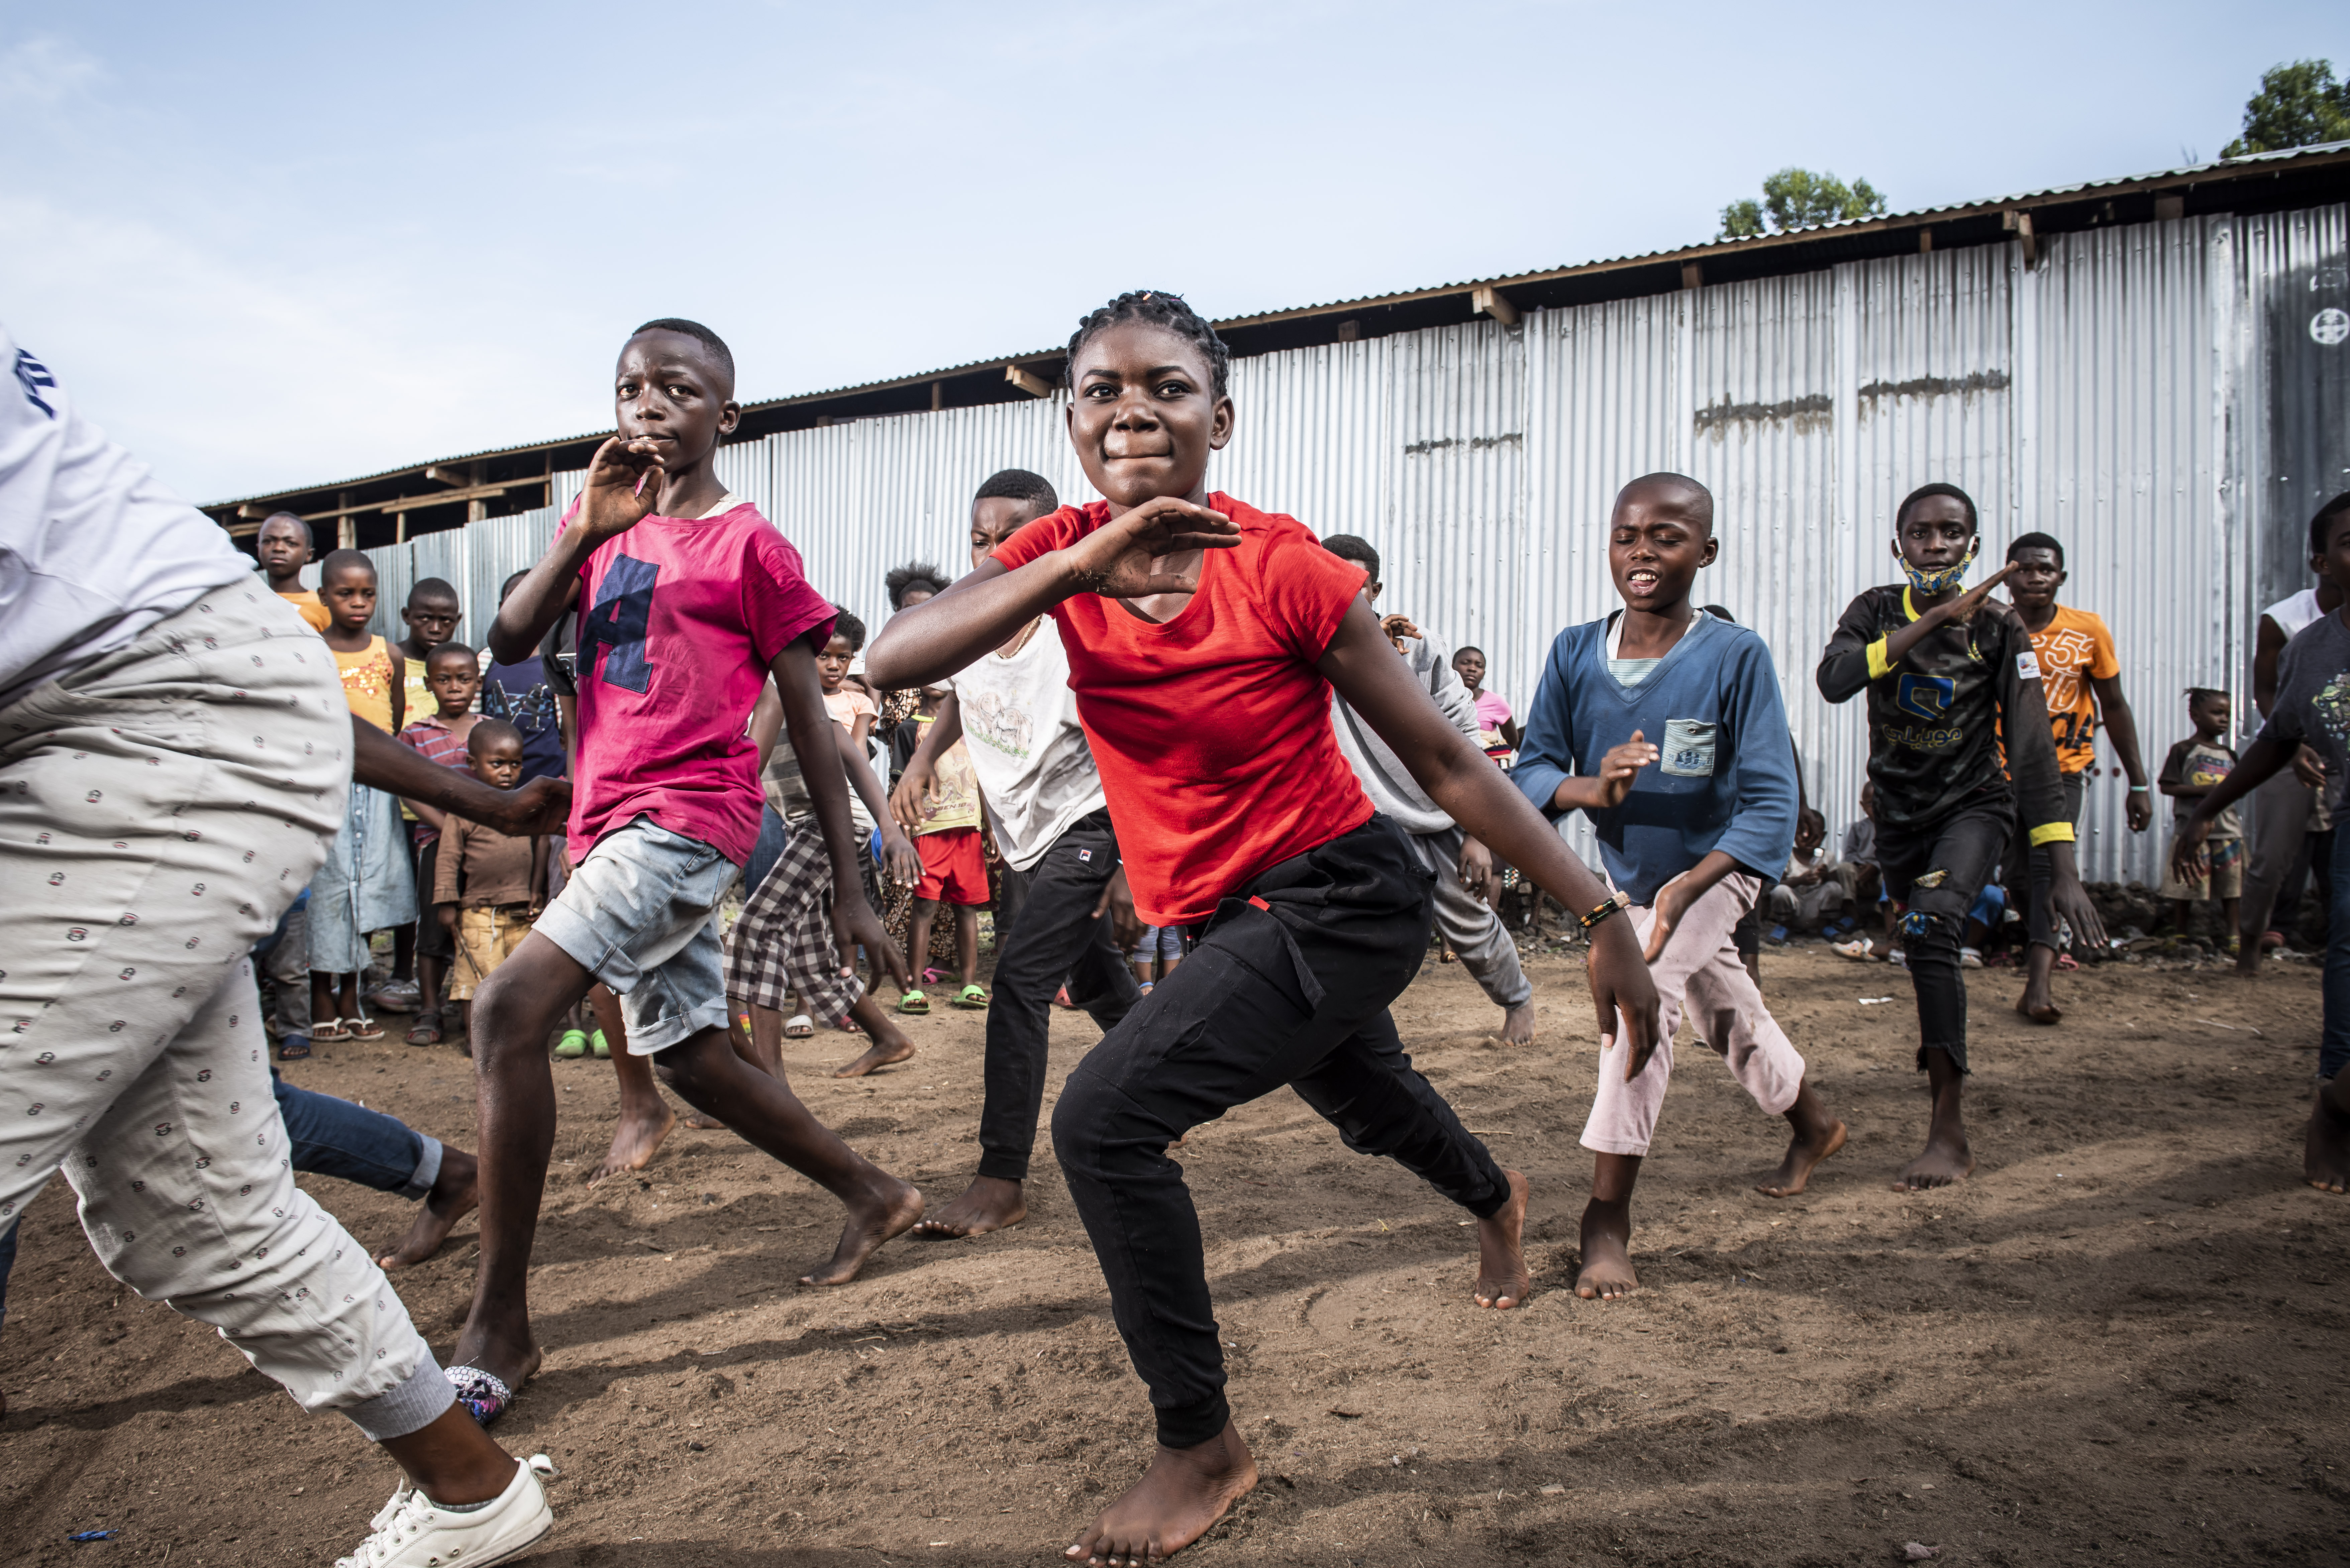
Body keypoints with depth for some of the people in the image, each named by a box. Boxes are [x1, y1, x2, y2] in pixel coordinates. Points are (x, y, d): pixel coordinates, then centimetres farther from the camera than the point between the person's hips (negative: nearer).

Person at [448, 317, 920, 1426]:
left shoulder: (749, 545, -2)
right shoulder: (602, 519, 15)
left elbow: (809, 723, -3)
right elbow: (508, 644, 4)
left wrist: (850, 888, -5)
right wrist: (586, 530, -9)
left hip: (688, 817, -8)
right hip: (609, 824, 8)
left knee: (510, 1009, -20)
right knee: (689, 1057, 15)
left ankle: (498, 1324, -9)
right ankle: (873, 1196, 33)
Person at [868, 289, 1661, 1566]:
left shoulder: (1284, 570, -21)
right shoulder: (1063, 552, -7)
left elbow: (1445, 762, -16)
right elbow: (892, 662, -23)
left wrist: (1602, 919, -16)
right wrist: (1077, 569, -37)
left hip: (1341, 897, -6)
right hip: (1224, 917, 6)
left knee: (1104, 1117, -20)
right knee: (1370, 1108, 30)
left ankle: (1202, 1447, 2)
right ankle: (1496, 1198, 68)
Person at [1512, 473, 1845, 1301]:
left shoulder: (1735, 655, -26)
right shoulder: (1575, 652, -16)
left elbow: (1770, 804, -28)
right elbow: (1530, 771, -15)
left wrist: (1687, 888, -40)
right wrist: (1590, 788, -37)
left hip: (1716, 863, -5)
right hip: (1625, 868, 5)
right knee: (1721, 1008, 23)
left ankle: (1609, 1215, -14)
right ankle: (1811, 1122, 53)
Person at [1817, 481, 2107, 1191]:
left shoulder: (1998, 623, -11)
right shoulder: (1877, 611, -5)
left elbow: (2032, 747, -15)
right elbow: (1834, 679, -27)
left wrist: (2063, 871, -21)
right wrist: (1934, 619, -34)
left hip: (1973, 806, -3)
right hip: (1898, 810, 4)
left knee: (1929, 931, -26)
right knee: (1923, 950, 16)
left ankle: (1950, 1135, -19)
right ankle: (1944, 1062, 46)